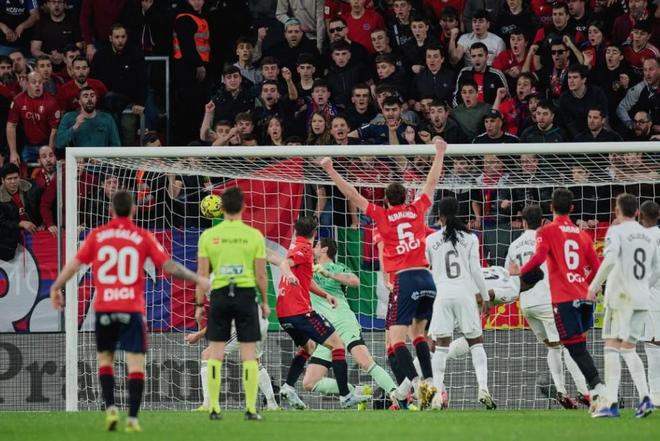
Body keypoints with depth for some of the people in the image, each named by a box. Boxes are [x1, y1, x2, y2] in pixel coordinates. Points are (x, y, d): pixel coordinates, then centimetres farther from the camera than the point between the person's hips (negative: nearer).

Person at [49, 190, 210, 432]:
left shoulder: (97, 236, 3)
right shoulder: (142, 237, 0)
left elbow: (74, 264, 4)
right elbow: (169, 265, 0)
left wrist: (56, 287, 19)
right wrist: (197, 280, 11)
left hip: (104, 308, 2)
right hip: (132, 309, -2)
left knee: (105, 358, 18)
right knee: (136, 364, 1)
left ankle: (110, 407, 0)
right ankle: (132, 418, -8)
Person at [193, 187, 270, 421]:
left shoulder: (208, 235, -1)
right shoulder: (254, 235, -2)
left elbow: (202, 273, -1)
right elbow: (261, 274, -1)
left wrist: (200, 304, 7)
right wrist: (265, 301, 12)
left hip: (219, 295, 1)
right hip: (246, 294, -1)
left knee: (215, 352, 6)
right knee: (249, 352, 2)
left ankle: (214, 408, 3)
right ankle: (251, 408, 0)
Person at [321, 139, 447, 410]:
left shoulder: (382, 216, 3)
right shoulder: (417, 210, 12)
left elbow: (352, 195, 4)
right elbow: (432, 183, 25)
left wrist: (330, 171, 9)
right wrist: (439, 153, 36)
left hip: (405, 279, -5)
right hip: (426, 278, 5)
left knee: (396, 337, -9)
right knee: (418, 332, 20)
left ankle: (413, 379, -29)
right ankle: (428, 382, 12)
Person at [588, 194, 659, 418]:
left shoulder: (616, 231, -6)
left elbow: (610, 260, -20)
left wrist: (594, 285, -13)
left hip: (621, 296, -6)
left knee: (612, 346, -2)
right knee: (628, 349, 12)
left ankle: (612, 402, -11)